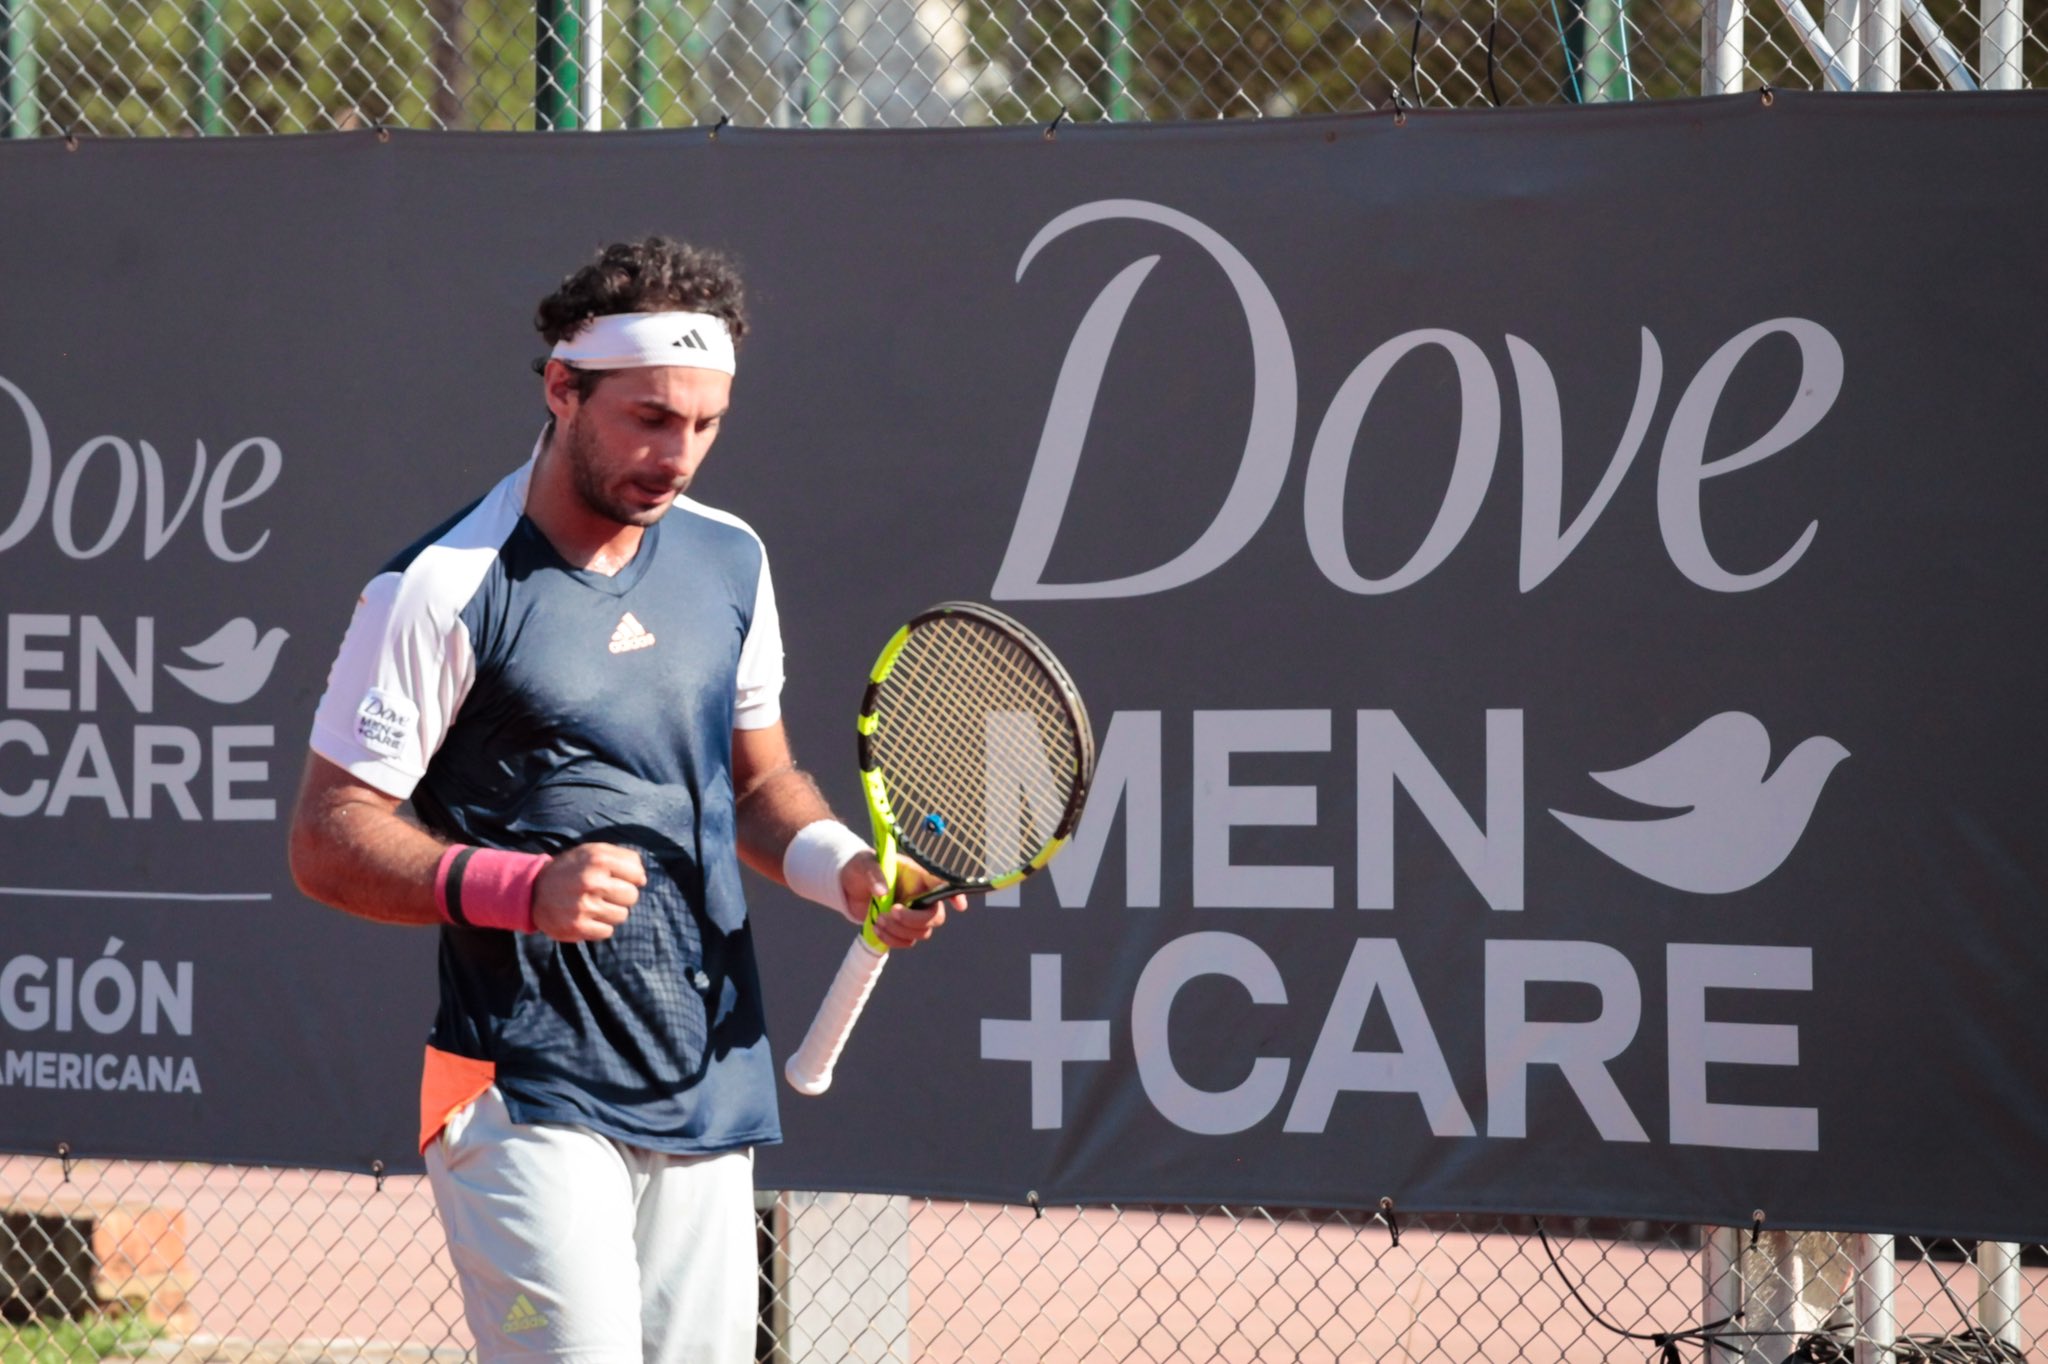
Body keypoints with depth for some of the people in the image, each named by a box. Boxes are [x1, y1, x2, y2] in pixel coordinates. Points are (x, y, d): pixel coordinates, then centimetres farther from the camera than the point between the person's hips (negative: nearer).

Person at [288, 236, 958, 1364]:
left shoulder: (730, 562, 11)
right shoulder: (443, 591, -9)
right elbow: (328, 844, -8)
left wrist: (846, 868, 2)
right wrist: (522, 887, -23)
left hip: (710, 1093, 6)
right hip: (527, 1098, -6)